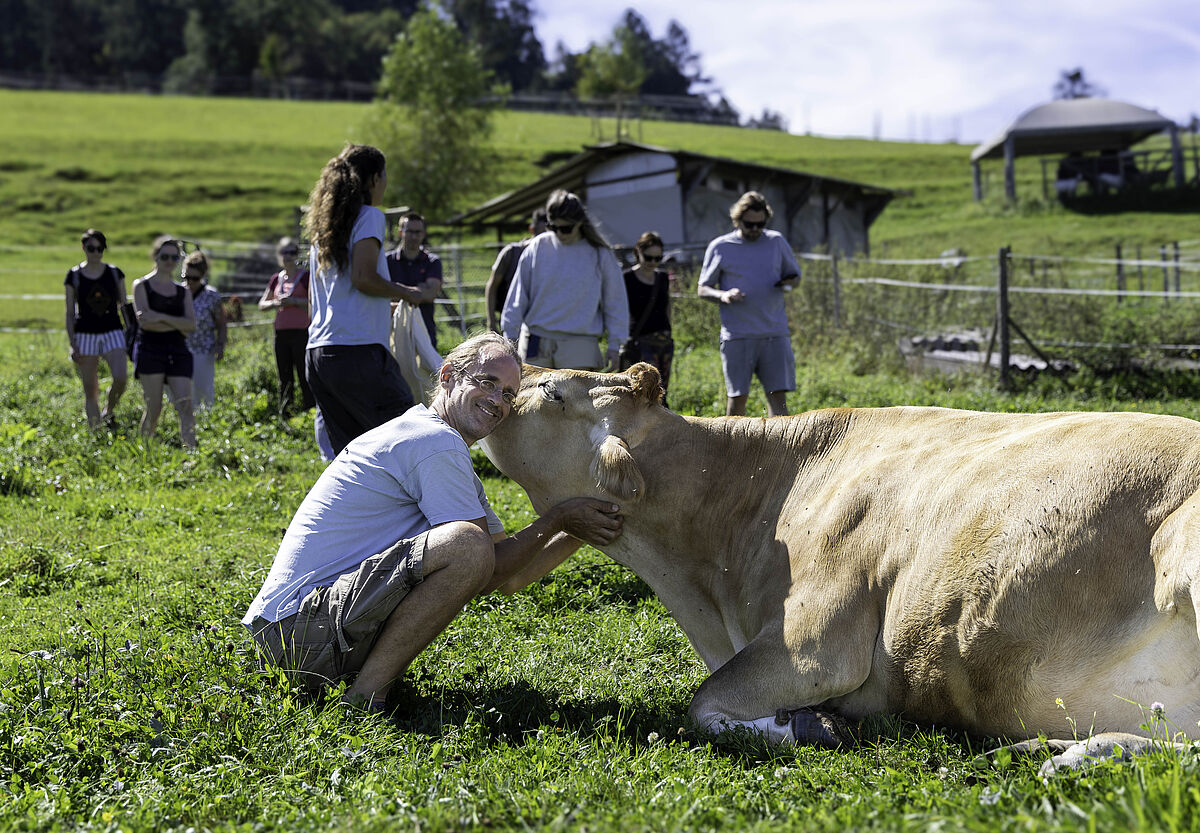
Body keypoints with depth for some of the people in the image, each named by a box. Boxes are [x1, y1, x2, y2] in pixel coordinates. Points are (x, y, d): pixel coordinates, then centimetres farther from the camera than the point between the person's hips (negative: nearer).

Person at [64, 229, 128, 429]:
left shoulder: (115, 273, 6)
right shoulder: (74, 276, 3)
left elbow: (124, 305, 12)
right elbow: (70, 313, 4)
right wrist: (72, 343, -3)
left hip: (113, 332, 0)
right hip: (85, 335, 0)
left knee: (121, 378, -20)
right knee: (90, 389, 0)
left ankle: (108, 411, 8)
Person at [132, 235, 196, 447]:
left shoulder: (183, 291, 15)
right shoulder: (142, 285, 4)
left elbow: (191, 324, 0)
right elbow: (144, 321, -10)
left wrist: (160, 317, -12)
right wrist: (178, 325, -7)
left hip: (178, 351, 3)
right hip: (150, 350, -3)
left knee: (185, 404, -11)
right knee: (154, 408, -5)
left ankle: (191, 450, -18)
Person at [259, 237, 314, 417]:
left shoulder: (305, 276, -2)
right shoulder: (276, 278, 14)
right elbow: (262, 304, 19)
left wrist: (293, 301, -17)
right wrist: (276, 303, -1)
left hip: (301, 332, -6)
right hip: (281, 333, 6)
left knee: (304, 377, -9)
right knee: (284, 377, 9)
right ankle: (284, 414, 13)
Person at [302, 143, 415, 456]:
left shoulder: (323, 226, 22)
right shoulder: (369, 216, -1)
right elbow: (363, 277, -15)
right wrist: (403, 292, 1)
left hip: (317, 355, 9)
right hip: (357, 351, -8)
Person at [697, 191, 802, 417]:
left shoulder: (777, 241, 10)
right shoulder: (719, 247, 3)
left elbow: (794, 274, 21)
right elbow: (702, 288, 8)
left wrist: (788, 283, -4)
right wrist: (723, 295, -14)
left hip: (775, 333, 2)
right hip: (737, 336, -2)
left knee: (778, 394, -4)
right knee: (737, 396, -1)